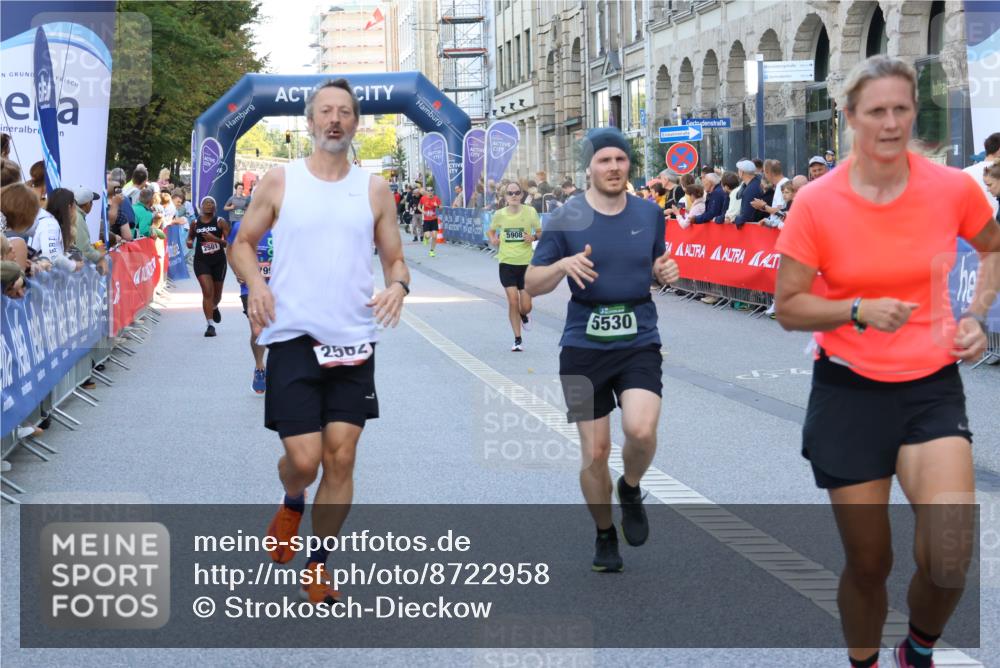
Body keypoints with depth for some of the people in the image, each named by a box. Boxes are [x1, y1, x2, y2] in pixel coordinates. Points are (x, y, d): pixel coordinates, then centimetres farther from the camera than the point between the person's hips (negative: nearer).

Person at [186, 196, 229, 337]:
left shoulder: (220, 222, -5)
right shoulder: (195, 223, 2)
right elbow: (190, 237, 20)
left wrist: (215, 239, -24)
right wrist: (189, 242, -4)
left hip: (218, 261, 1)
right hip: (201, 261, -1)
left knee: (217, 294, 15)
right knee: (207, 292, -15)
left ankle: (214, 308, 51)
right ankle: (210, 325, -11)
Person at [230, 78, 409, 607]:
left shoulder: (374, 190, 7)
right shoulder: (280, 182, 2)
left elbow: (394, 257, 12)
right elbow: (243, 242, 9)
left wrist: (397, 285, -12)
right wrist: (255, 282, -11)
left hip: (354, 342, 2)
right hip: (293, 338, -2)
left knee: (341, 457, 1)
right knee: (303, 458, -8)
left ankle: (318, 561, 19)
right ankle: (292, 504, 29)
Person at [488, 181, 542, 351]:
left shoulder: (530, 212, -5)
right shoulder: (499, 214, -2)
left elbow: (540, 232, 6)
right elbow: (492, 231, 16)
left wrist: (533, 237, -15)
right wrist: (493, 240, -5)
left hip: (526, 263, 0)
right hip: (507, 262, 0)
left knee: (526, 307, 1)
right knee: (513, 302, -7)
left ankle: (523, 315, 40)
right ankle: (518, 340, 7)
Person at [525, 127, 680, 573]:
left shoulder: (650, 214, 4)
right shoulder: (567, 219, -3)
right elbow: (531, 284, -1)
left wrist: (665, 272, -4)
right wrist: (564, 265, -21)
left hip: (639, 344, 1)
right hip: (583, 348, -1)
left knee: (641, 430, -23)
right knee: (595, 453, 3)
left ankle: (631, 489, 10)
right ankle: (605, 536, 28)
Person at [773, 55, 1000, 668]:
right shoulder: (817, 202, -11)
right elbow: (789, 307, -4)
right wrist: (861, 310, -20)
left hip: (932, 386, 1)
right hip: (850, 391, 0)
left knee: (949, 562, -15)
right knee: (868, 564, 7)